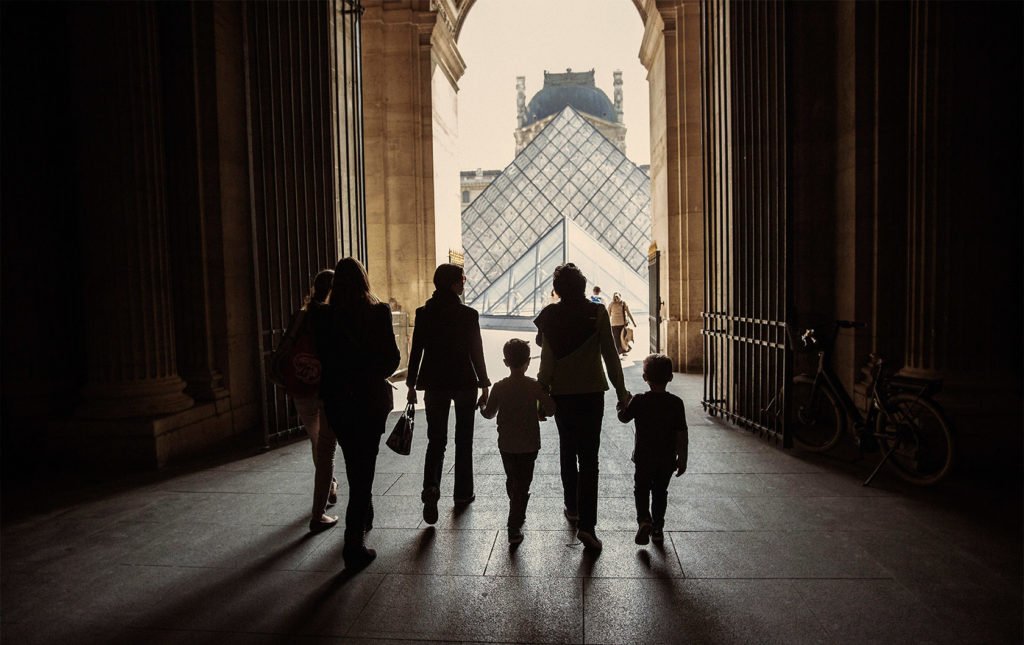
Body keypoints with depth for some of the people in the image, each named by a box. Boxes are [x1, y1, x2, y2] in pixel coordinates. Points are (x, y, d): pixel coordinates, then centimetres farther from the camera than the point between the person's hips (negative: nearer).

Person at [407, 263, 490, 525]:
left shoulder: (424, 313, -3)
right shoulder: (468, 314, -11)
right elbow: (476, 352, -8)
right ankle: (463, 493, 23)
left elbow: (416, 351, 0)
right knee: (463, 440, 13)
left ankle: (431, 488, -13)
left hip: (435, 383, 2)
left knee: (436, 440, 8)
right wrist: (484, 385, 0)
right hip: (465, 383, -2)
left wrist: (412, 385, 8)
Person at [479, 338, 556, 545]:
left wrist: (482, 406, 21)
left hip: (506, 445, 2)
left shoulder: (499, 387, -7)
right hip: (529, 445, -2)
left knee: (512, 481, 21)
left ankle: (518, 515, 39)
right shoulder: (536, 386, -12)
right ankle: (514, 528, 0)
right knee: (522, 485, 5)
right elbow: (550, 409, -13)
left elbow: (489, 413, -1)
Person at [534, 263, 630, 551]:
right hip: (592, 392, -2)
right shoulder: (597, 313, -7)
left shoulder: (551, 315, -3)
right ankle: (586, 524, -8)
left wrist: (541, 392, 13)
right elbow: (610, 355, -6)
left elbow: (546, 357, 2)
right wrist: (621, 392, -1)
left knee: (567, 450, 19)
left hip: (562, 393, 2)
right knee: (589, 457, 0)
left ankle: (572, 508, 31)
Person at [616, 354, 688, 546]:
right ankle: (657, 528, 24)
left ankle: (644, 520, -6)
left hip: (644, 458, -1)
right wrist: (682, 458, 1)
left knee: (641, 490, 15)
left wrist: (624, 404, 21)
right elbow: (682, 434, -8)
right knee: (660, 492, 18)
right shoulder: (676, 403, -10)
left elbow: (623, 418, 3)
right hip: (667, 459, 2)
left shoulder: (639, 401, -13)